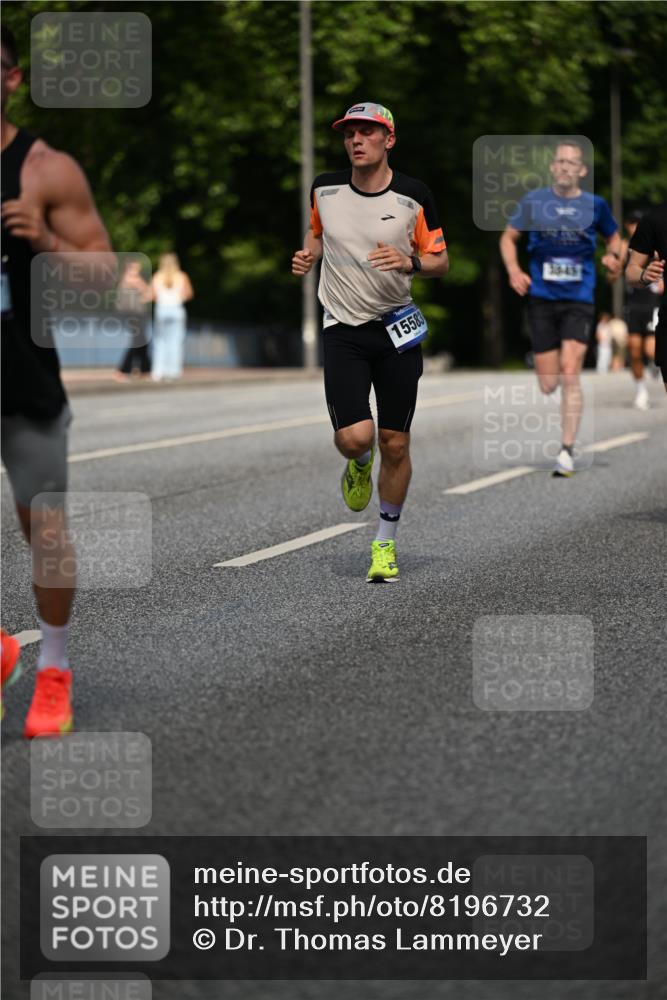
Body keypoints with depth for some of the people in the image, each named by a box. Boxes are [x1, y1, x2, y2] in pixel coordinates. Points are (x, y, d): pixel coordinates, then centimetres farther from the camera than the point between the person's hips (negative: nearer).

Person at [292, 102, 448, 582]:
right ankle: (360, 464, 23)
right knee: (354, 437, -16)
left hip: (398, 328, 0)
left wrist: (410, 262, -19)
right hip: (343, 330, 0)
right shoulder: (324, 188, 0)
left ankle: (386, 542, 21)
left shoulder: (414, 196, -5)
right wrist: (307, 255, 0)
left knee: (395, 444, 2)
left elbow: (440, 262, 2)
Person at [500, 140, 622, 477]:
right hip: (542, 298, 1)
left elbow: (614, 237, 19)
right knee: (547, 384, 2)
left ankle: (567, 451, -10)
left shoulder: (595, 205, 3)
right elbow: (509, 237, 14)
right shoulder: (534, 201, 3)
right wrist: (514, 269, -2)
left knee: (569, 375, -15)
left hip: (579, 300, -1)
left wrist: (612, 256, -3)